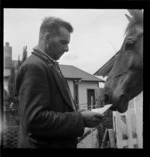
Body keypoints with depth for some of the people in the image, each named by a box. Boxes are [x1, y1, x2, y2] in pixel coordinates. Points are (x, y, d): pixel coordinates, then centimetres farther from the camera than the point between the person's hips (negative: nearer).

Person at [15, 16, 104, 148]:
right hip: (45, 144, -9)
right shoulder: (33, 67, -19)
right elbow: (35, 120, -26)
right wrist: (80, 119, -23)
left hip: (61, 142, 9)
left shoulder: (50, 65, 11)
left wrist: (81, 114, 2)